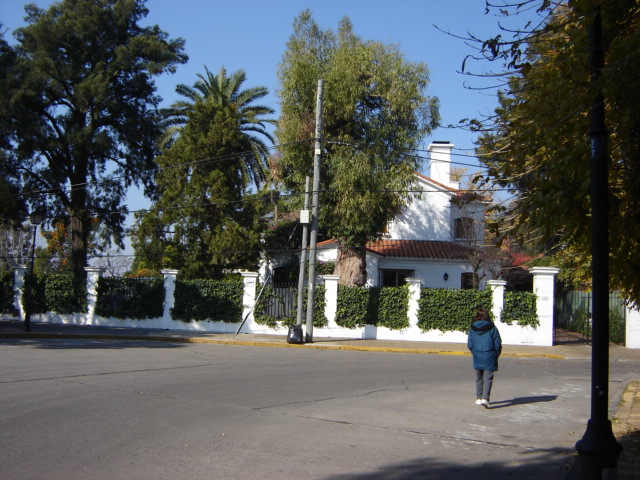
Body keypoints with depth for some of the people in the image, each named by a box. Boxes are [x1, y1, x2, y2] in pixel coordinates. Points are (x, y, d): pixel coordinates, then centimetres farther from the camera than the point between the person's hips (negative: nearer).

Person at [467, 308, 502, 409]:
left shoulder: (473, 328, 0)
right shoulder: (492, 328, -6)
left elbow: (470, 344, 2)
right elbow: (497, 343, -4)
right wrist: (496, 354, 11)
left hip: (477, 357, 3)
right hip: (489, 357, -3)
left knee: (479, 378, 16)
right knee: (488, 378, -2)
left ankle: (479, 398, 22)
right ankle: (485, 398, -15)